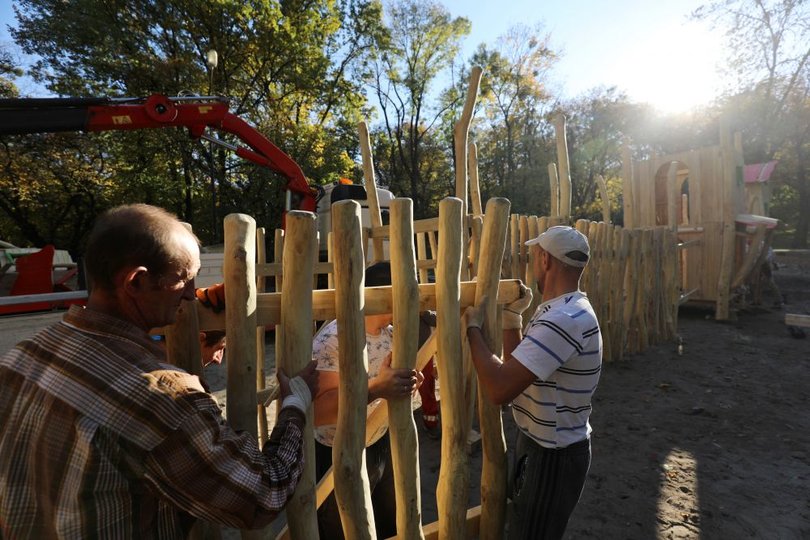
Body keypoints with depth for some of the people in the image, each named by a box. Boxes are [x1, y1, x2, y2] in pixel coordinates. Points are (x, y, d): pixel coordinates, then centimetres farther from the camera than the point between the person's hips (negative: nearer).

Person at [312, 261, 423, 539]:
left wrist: (407, 384, -15)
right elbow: (316, 411, -33)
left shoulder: (391, 334, -3)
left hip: (383, 446, 7)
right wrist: (375, 389, -46)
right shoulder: (333, 338, -26)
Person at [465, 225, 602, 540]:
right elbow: (517, 369, 9)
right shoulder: (562, 310, 4)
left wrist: (473, 327, -24)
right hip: (543, 446, 10)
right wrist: (512, 316, 1)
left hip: (552, 457, -10)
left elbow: (499, 389, -36)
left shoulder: (565, 319, -31)